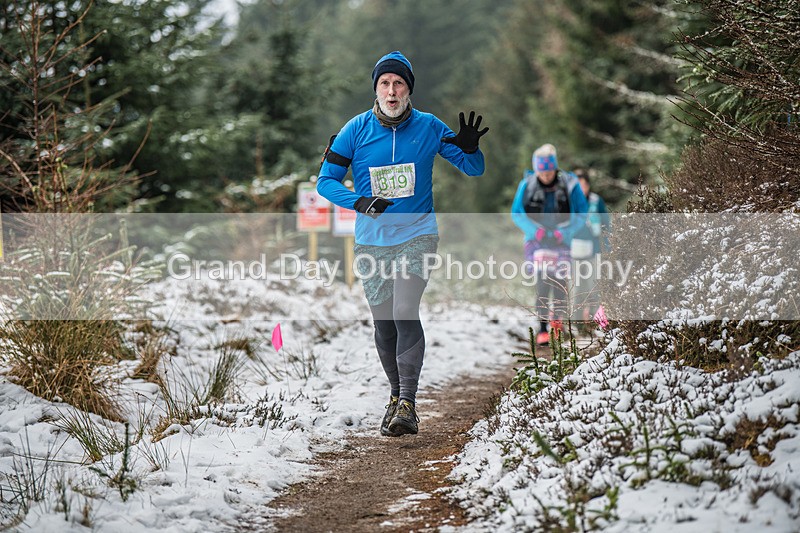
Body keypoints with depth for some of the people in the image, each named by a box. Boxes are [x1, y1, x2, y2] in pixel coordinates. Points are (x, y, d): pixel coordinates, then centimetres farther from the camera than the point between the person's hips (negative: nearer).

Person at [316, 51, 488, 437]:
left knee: (405, 314, -18)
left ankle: (408, 405, -16)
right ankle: (396, 394, 28)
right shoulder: (356, 130, -2)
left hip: (416, 235, -2)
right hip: (371, 241, 2)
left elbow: (473, 169, 6)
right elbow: (326, 180, -1)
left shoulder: (428, 127, -2)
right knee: (383, 323, 7)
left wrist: (469, 148, -17)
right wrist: (358, 202, -19)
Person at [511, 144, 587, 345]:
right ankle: (542, 329, -12)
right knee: (542, 281, -14)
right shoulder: (527, 184, -3)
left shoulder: (569, 184, -5)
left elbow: (581, 215, 0)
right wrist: (533, 229, -11)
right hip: (536, 241, 0)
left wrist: (565, 232, -15)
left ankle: (557, 321, 23)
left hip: (561, 240, 1)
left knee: (560, 282, -1)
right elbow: (516, 213, 5)